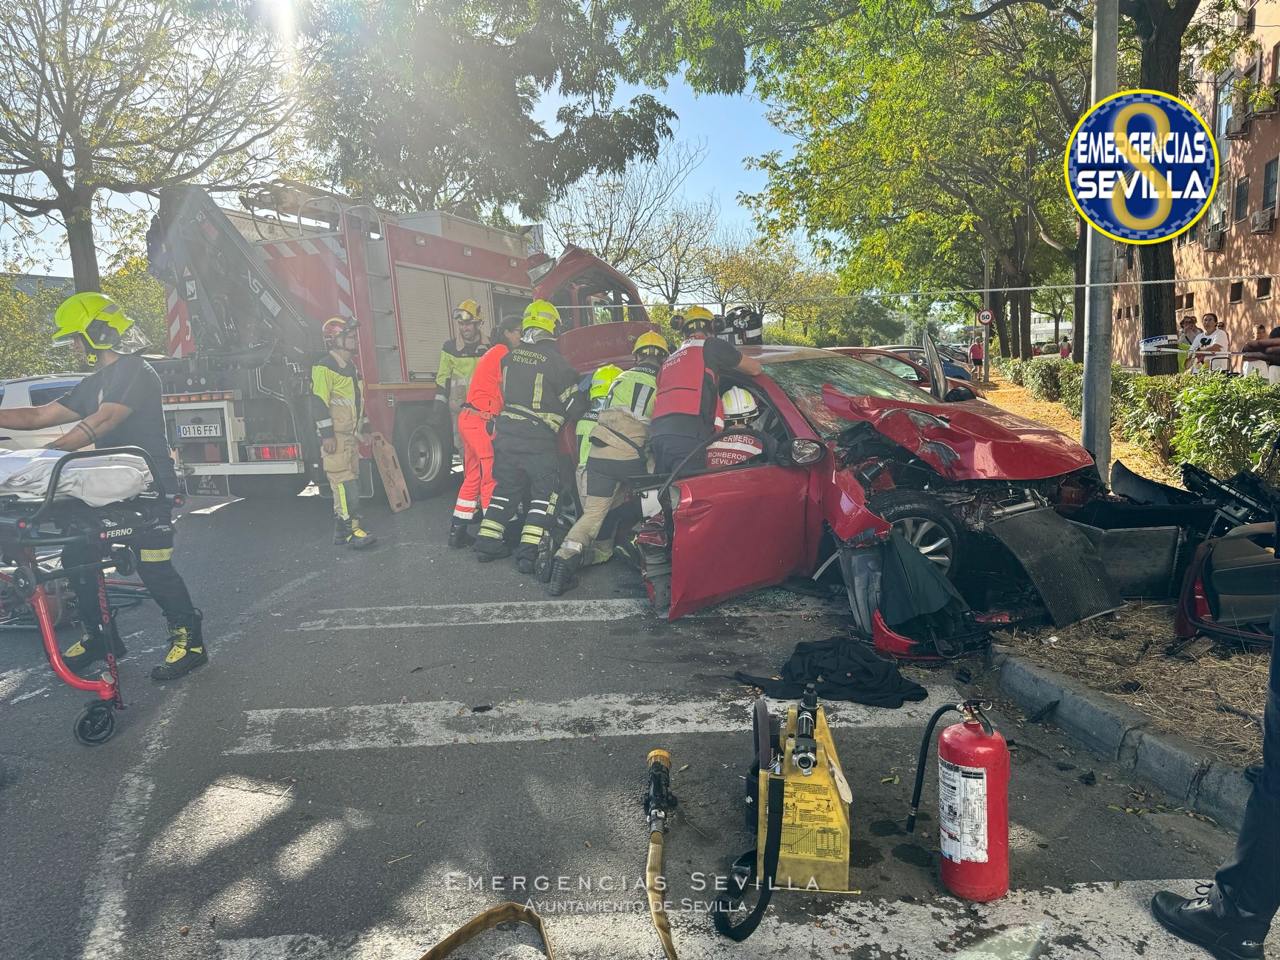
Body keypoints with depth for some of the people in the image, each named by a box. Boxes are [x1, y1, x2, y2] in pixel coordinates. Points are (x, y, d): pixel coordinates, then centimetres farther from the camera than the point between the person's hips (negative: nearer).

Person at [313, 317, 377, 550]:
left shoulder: (351, 367, 18)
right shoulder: (324, 367, -11)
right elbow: (320, 402, -17)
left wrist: (363, 430, 23)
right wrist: (327, 434, -22)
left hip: (351, 435, 9)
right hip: (335, 436, -9)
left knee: (350, 481, 9)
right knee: (344, 482, -13)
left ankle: (343, 528, 14)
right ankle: (349, 530, -14)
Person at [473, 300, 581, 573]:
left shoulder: (512, 355, 6)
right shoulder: (555, 361, -11)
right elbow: (572, 405, -4)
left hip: (506, 434, 6)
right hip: (538, 439, -6)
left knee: (506, 488, 18)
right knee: (544, 494, 3)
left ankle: (487, 541, 19)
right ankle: (529, 551, -5)